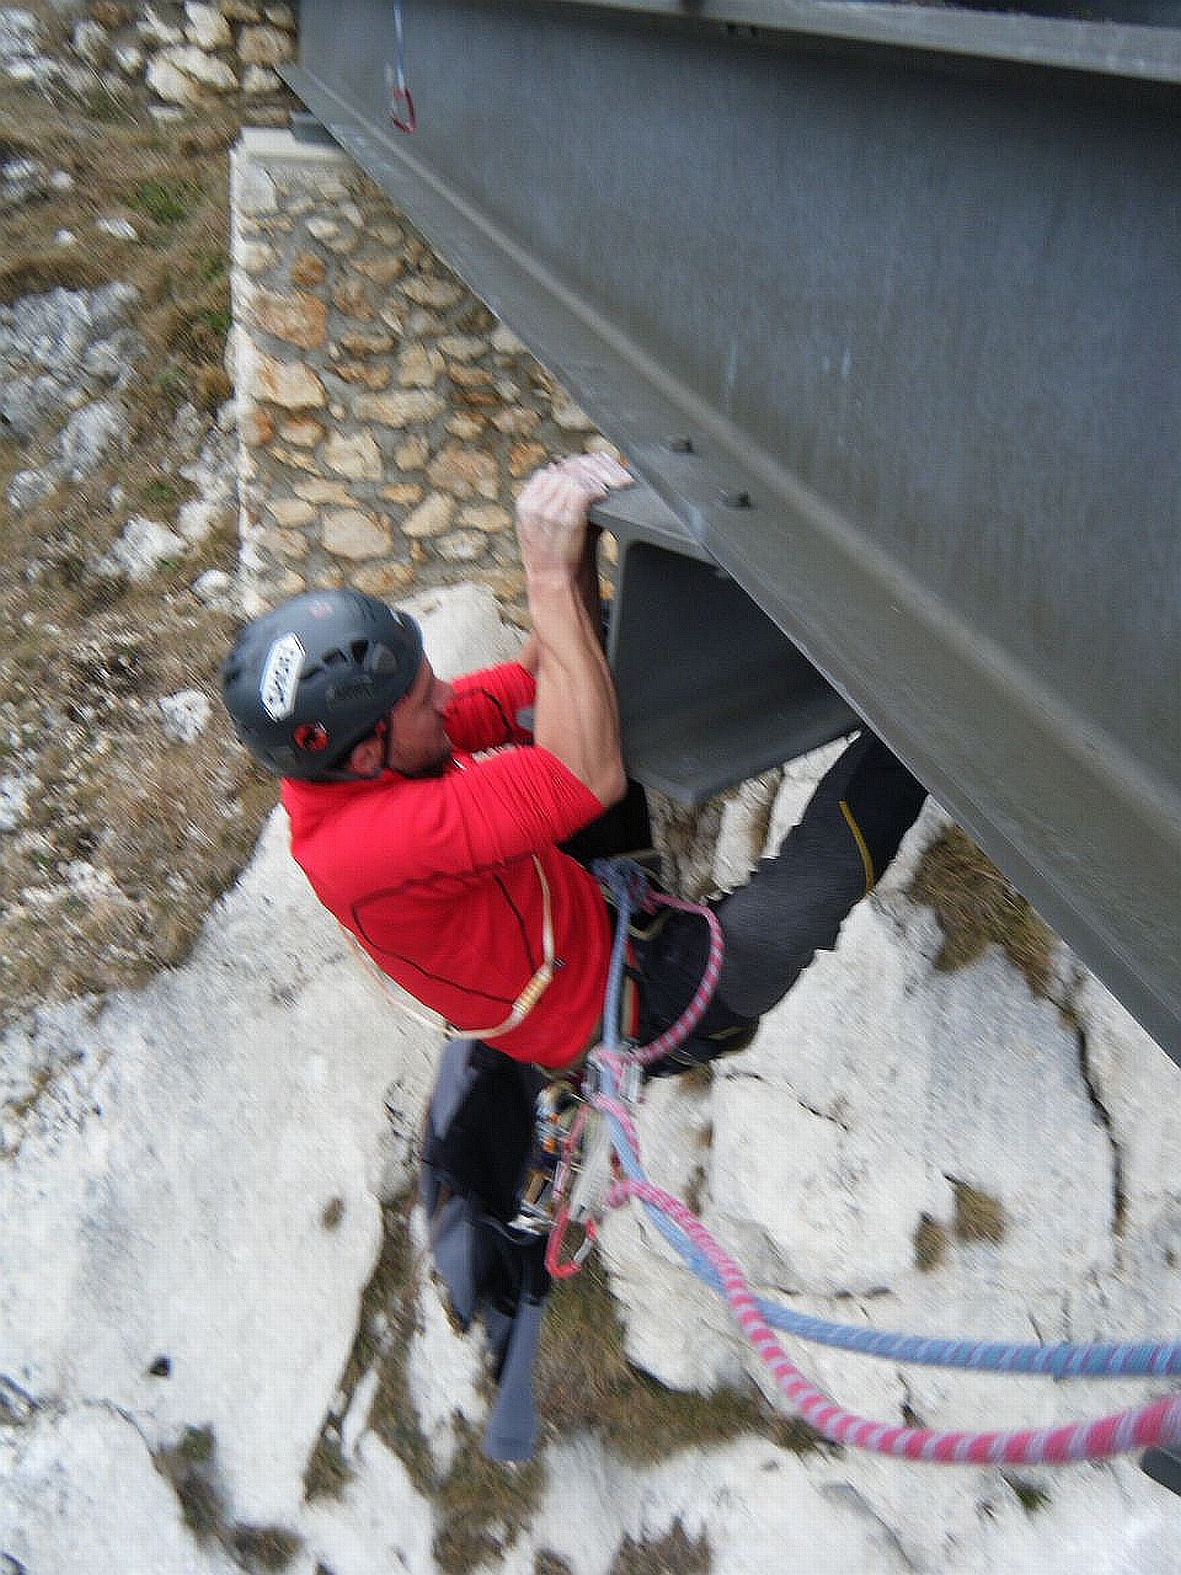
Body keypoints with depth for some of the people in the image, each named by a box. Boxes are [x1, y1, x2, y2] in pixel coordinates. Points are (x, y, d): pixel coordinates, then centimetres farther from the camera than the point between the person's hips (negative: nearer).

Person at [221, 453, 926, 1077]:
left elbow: (536, 679, -5)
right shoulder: (370, 842, -36)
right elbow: (590, 777, -42)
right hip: (650, 1004, -8)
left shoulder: (343, 761, -9)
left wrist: (577, 547, -20)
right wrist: (550, 575, -38)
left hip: (596, 923, 8)